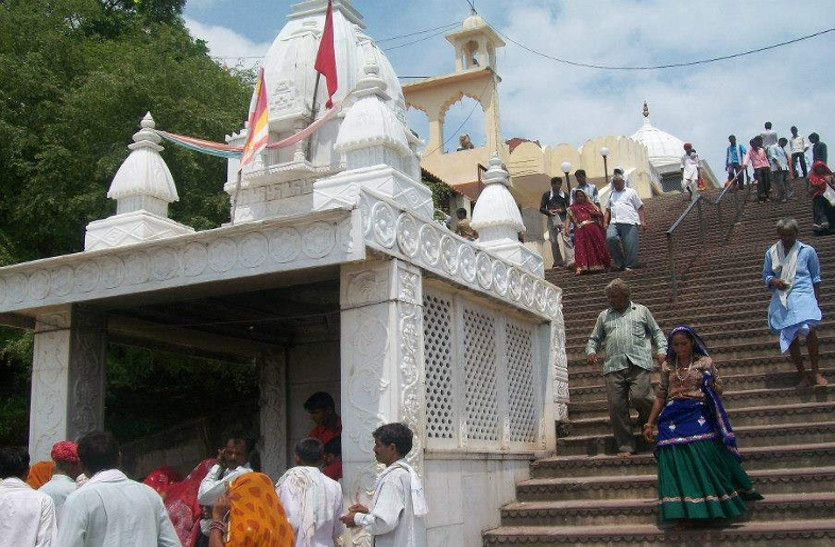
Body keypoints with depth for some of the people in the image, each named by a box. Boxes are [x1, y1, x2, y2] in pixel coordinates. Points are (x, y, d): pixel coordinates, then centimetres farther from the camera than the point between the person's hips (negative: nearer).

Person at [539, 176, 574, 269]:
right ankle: (558, 263, 6)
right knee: (554, 242, 0)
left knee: (566, 238, -14)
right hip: (552, 219, 1)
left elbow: (569, 207, 11)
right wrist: (549, 211, -10)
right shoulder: (546, 195, 11)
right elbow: (541, 208, 9)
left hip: (563, 219, -1)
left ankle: (570, 260, -18)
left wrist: (562, 210, -8)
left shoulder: (564, 195, 12)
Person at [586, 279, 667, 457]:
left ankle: (648, 420, 15)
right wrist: (591, 351, 5)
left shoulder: (641, 311, 19)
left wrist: (661, 350, 2)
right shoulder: (604, 316, 23)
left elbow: (657, 332, 19)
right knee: (616, 406, -6)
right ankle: (625, 447, 2)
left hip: (639, 363, -2)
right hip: (614, 366, 2)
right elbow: (594, 339, 26)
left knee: (639, 397, -20)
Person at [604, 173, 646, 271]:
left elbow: (640, 208, 8)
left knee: (630, 245, -9)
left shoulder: (631, 192, 12)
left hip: (629, 223, -3)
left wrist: (643, 222, -2)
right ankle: (621, 263, -8)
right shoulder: (611, 194, 25)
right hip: (614, 223, 3)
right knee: (610, 238, -20)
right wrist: (605, 223, 11)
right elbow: (608, 210, 26)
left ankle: (630, 266, 2)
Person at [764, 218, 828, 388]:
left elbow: (816, 277, 11)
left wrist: (817, 300, 8)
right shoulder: (771, 253, 7)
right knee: (791, 337, 4)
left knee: (810, 329, -21)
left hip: (803, 297, -2)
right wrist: (774, 281, -6)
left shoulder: (807, 251, 4)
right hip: (782, 300, 2)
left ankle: (815, 371, -4)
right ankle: (803, 376, 16)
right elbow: (766, 275, 16)